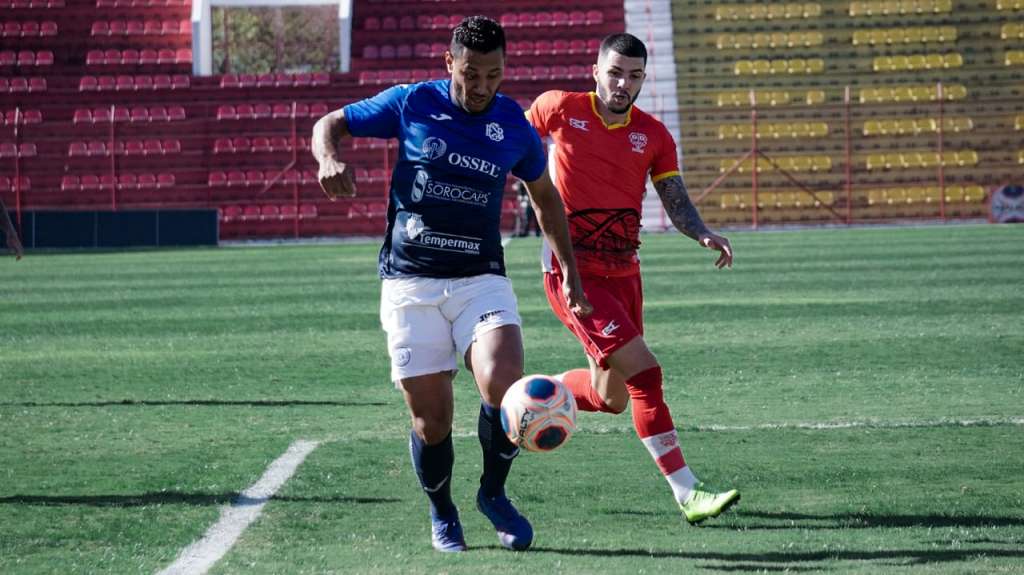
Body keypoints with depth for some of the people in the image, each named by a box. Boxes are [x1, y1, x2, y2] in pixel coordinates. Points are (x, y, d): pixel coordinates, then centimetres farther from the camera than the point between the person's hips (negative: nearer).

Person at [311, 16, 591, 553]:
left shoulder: (515, 127, 3)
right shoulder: (411, 104, -2)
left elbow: (545, 196, 20)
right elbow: (330, 123, 8)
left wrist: (568, 271, 18)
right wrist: (329, 158, -15)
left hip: (481, 279, 1)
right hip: (411, 283, -1)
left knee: (504, 386, -24)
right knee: (431, 418, -4)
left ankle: (494, 492, 3)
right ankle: (442, 515, 24)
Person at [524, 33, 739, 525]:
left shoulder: (653, 135, 5)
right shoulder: (561, 109, -5)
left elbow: (677, 204, -1)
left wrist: (704, 235, -19)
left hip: (624, 272, 6)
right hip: (572, 272, -6)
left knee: (610, 398, 12)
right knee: (644, 373, -17)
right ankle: (686, 493, -15)